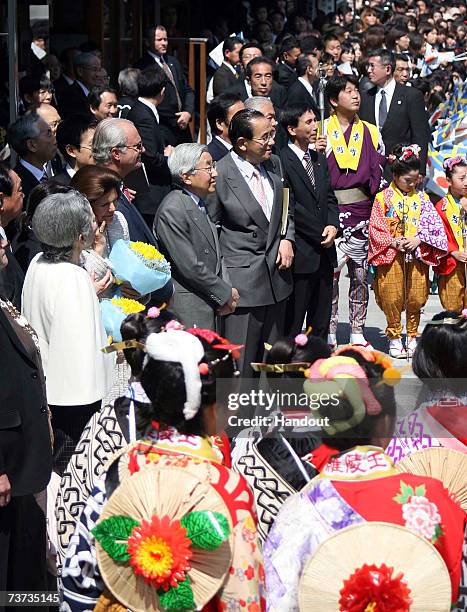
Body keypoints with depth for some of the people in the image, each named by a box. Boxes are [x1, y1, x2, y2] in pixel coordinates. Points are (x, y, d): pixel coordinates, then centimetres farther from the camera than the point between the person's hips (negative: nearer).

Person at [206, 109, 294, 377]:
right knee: (242, 360, -3)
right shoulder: (221, 174, -14)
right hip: (242, 279, -7)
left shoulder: (273, 164, 6)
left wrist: (287, 239, 3)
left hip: (276, 273, 7)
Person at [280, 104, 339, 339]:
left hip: (324, 252, 8)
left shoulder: (319, 159, 15)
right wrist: (321, 234, -12)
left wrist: (333, 226, -3)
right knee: (293, 322, -3)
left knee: (321, 323, 12)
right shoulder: (281, 161, -12)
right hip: (301, 255, -8)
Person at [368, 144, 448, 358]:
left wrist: (418, 239, -11)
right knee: (392, 297, -1)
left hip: (417, 257, 2)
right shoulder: (383, 198, 0)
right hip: (391, 258, -2)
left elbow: (434, 225, 5)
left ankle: (412, 336, 18)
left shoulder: (422, 198, 7)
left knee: (416, 297, 3)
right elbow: (375, 228, -2)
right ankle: (394, 337, 12)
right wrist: (392, 241, -14)